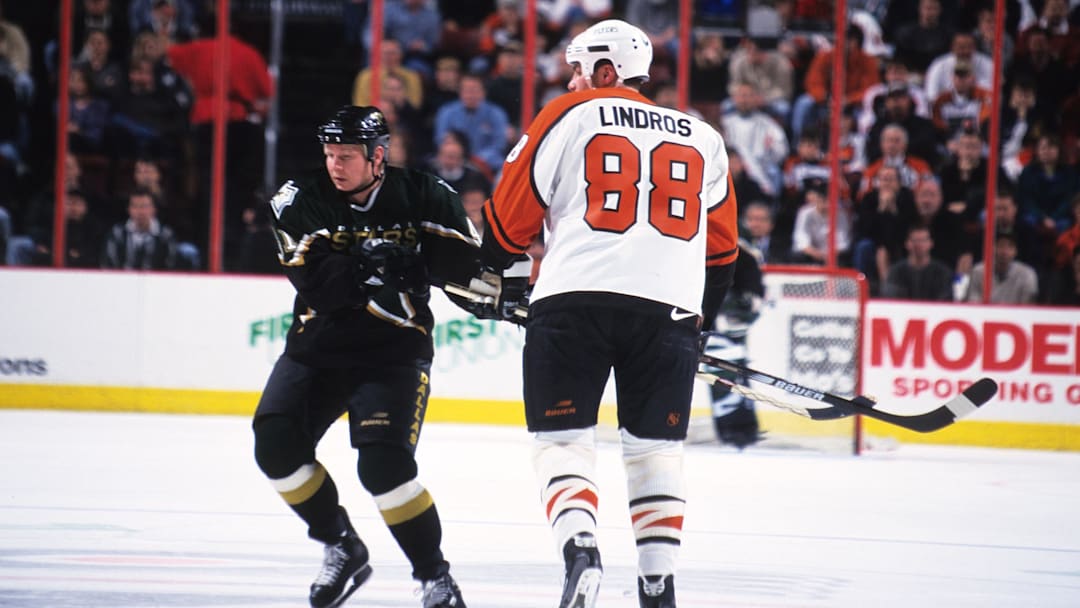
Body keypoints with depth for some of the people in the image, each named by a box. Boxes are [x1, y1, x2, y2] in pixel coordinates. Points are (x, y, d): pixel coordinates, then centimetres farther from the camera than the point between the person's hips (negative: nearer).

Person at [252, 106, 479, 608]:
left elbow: (467, 262, -7)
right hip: (317, 345, 3)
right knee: (276, 444, -14)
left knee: (383, 463, -22)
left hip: (393, 352, -3)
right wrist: (374, 266, -34)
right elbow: (316, 280, -19)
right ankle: (341, 547, 9)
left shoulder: (421, 198, -6)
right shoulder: (299, 202, -6)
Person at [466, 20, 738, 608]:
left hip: (574, 297, -3)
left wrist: (495, 276, 26)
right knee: (655, 450, 13)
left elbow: (511, 212, 9)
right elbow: (721, 247, 23)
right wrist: (699, 317, 33)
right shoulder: (703, 139, 20)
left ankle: (579, 547, -21)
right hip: (669, 307, 3)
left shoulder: (567, 117, 9)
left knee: (561, 441, 3)